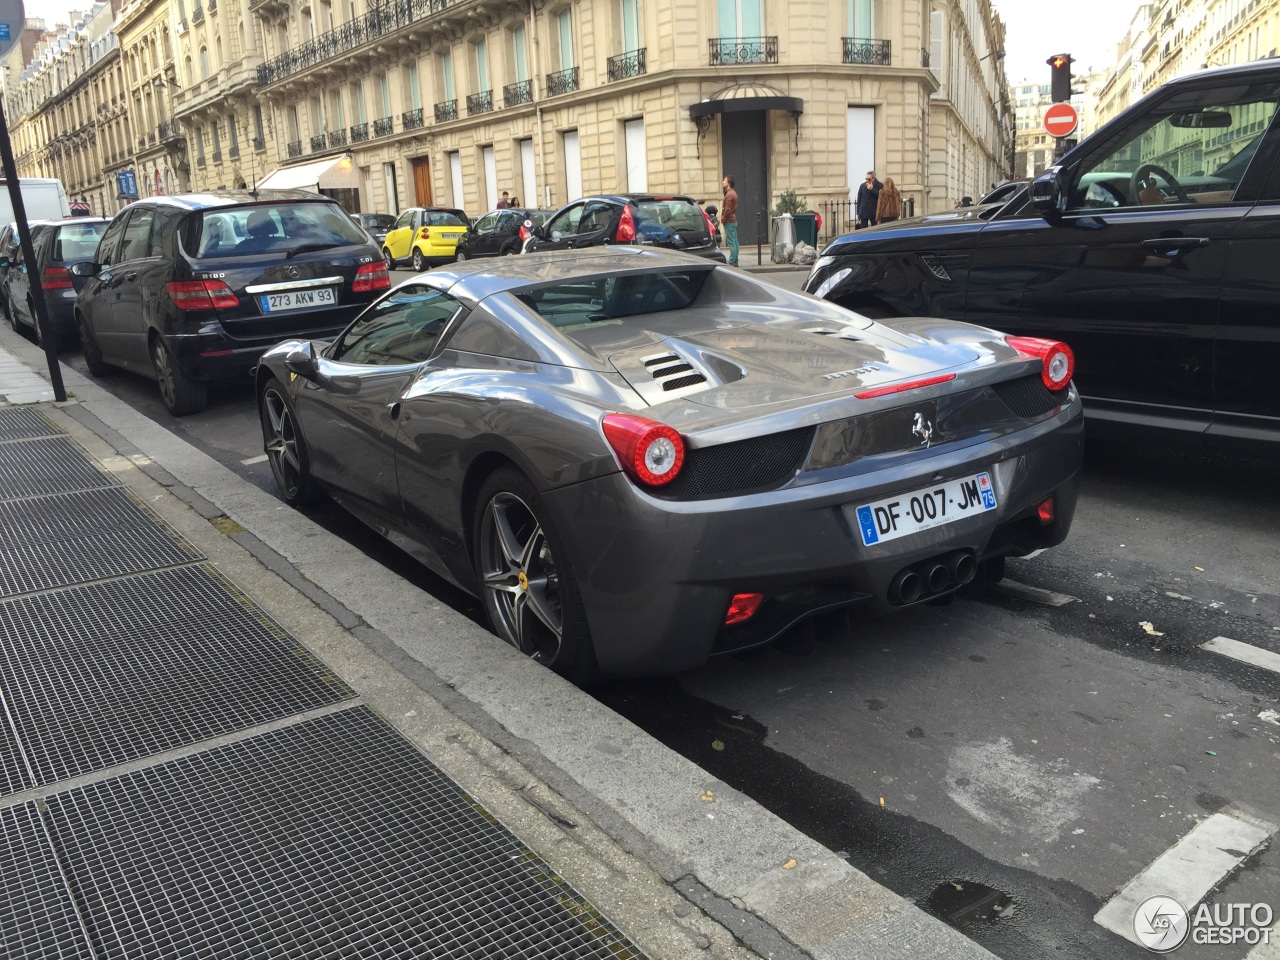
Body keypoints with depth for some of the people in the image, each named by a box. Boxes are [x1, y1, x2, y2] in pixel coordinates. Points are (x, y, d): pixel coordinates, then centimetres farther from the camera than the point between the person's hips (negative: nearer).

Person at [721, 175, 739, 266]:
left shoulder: (729, 195, -15)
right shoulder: (733, 193, 16)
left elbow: (728, 209, -20)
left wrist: (723, 219, -12)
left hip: (729, 222, -10)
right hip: (734, 220, 10)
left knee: (731, 243, -10)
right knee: (735, 242, 10)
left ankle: (731, 262, -10)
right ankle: (735, 261, 13)